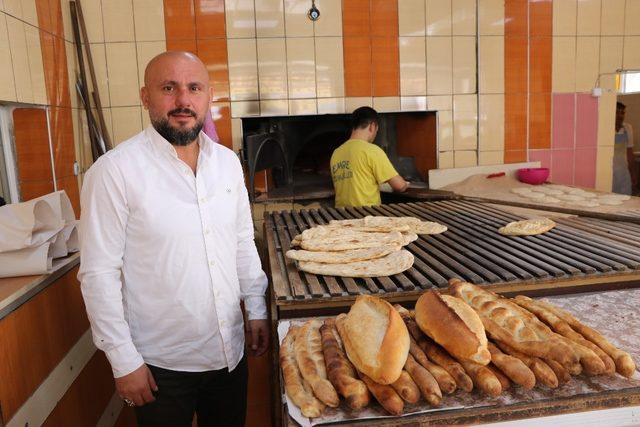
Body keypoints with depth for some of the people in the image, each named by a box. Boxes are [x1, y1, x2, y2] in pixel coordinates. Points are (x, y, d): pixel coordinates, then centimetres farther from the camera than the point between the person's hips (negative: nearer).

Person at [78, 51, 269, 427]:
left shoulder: (228, 161, 1)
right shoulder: (115, 170, -15)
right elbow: (99, 273, -13)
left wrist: (257, 309, 8)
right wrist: (125, 361, -12)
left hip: (230, 351, 5)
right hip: (160, 364, -4)